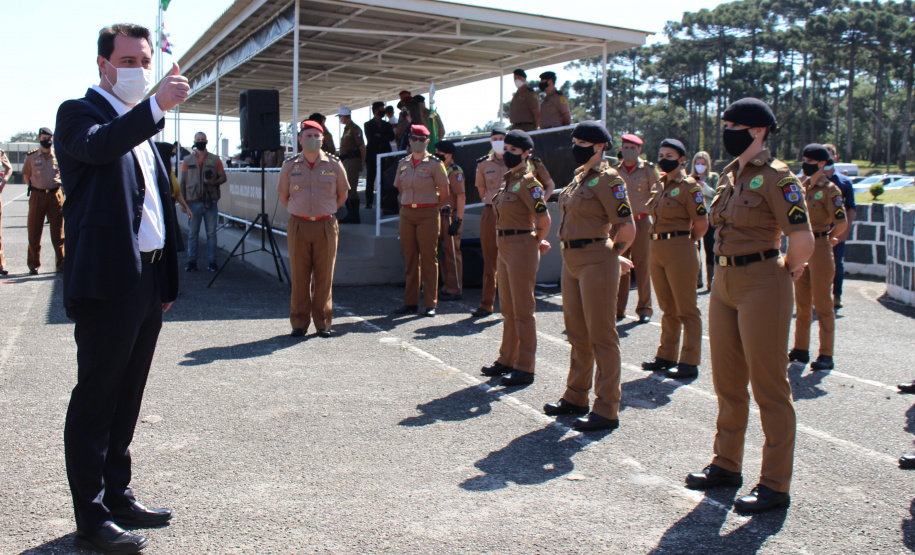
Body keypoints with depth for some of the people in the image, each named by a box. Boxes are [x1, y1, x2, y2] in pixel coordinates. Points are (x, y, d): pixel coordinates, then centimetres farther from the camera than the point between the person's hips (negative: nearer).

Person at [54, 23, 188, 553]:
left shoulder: (144, 127, 19)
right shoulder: (80, 111, -3)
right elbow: (97, 145, -29)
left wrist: (168, 278, 16)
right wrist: (156, 106, -41)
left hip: (148, 283, 8)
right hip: (107, 282, -8)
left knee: (127, 397, 16)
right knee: (95, 399, -1)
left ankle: (117, 493, 28)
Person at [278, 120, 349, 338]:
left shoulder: (334, 165, 3)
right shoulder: (290, 166, 5)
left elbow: (342, 194, 14)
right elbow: (283, 195, 17)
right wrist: (298, 212, 12)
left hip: (325, 226, 0)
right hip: (298, 226, 1)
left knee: (324, 277, 2)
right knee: (299, 277, 2)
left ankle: (323, 323, 11)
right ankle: (299, 323, 11)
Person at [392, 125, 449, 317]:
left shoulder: (434, 164, -3)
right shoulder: (402, 164, 10)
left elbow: (444, 191, 1)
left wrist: (427, 199, 8)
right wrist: (409, 201, 12)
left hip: (428, 214, -4)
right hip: (406, 213, 4)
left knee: (428, 259, -1)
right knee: (410, 259, 7)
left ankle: (430, 304, 4)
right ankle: (410, 302, 14)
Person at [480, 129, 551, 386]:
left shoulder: (528, 182, -15)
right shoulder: (508, 180, 13)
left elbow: (544, 219, -17)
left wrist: (536, 243, -1)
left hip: (521, 248, -9)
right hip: (504, 247, 9)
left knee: (523, 310, -3)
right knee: (508, 309, 17)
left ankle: (525, 369, 4)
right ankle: (507, 360, 28)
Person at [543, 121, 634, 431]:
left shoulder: (607, 179, -13)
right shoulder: (580, 177, 14)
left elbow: (627, 228, -15)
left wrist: (613, 255, 1)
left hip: (595, 262, -9)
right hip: (572, 261, 9)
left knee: (601, 336, -3)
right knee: (577, 333, 17)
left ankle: (607, 410, 5)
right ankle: (575, 398, 30)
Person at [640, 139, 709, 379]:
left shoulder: (689, 186, -10)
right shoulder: (660, 185, 13)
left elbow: (702, 224, -10)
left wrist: (687, 242, 3)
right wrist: (658, 243, 12)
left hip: (679, 251, -8)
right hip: (656, 250, 8)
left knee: (686, 309, -1)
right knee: (668, 308, 16)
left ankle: (689, 362, 4)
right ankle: (667, 355, 24)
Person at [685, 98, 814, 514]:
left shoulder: (775, 177, -13)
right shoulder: (730, 175, 12)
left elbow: (803, 240, -18)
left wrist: (785, 271, -2)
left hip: (761, 285, -8)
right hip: (724, 281, 8)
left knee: (769, 387, -1)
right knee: (727, 382, 16)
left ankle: (775, 485, 9)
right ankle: (727, 466, 30)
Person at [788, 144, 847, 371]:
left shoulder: (829, 189, -10)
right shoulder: (801, 186, 9)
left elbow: (841, 222, -14)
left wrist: (827, 239, 0)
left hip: (819, 248, -7)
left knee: (822, 304, -2)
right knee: (802, 303, 13)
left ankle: (826, 356, 4)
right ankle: (801, 349, 22)